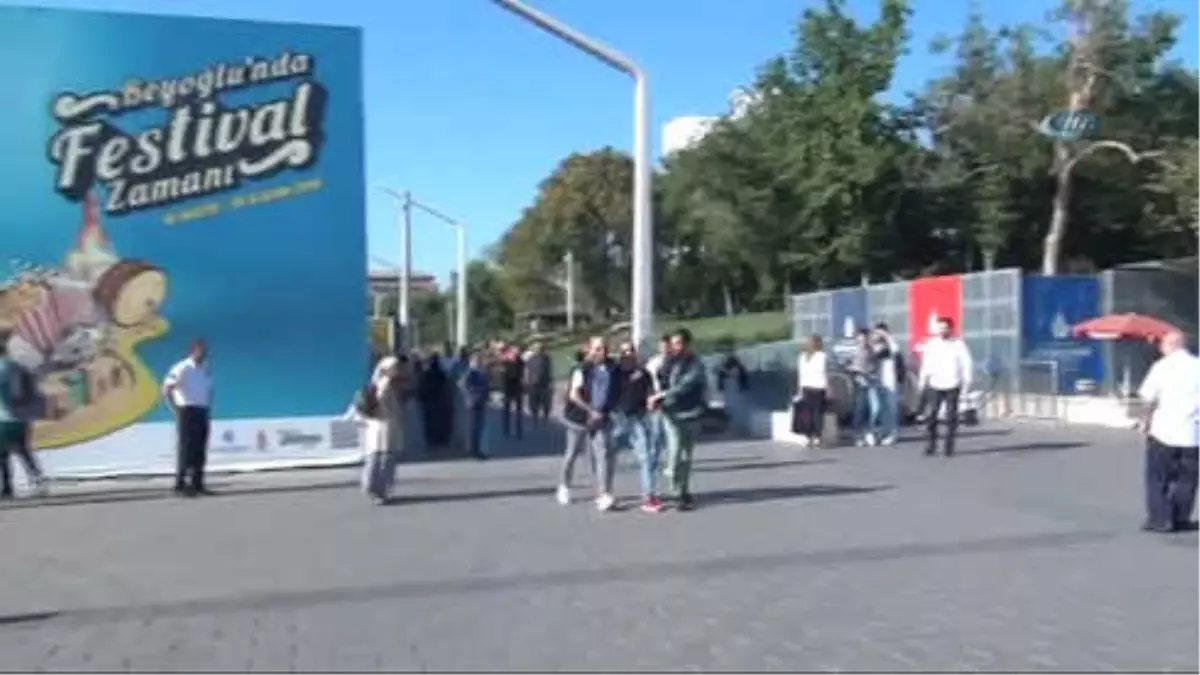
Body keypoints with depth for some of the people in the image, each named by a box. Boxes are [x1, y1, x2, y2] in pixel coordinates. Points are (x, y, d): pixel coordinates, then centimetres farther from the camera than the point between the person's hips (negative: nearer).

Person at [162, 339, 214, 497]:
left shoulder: (205, 369, 12)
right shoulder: (182, 369, -9)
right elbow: (166, 390, -13)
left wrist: (208, 408, 10)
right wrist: (176, 408, -12)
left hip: (202, 412, 7)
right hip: (187, 411, -7)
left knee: (200, 450, 8)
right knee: (186, 449, -6)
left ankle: (197, 484, 15)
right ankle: (180, 485, -1)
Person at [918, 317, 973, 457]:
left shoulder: (958, 344, -1)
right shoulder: (931, 344, 6)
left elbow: (966, 364, -2)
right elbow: (926, 365, 11)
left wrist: (966, 382, -10)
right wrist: (923, 383, 10)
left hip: (952, 386, -2)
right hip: (934, 386, 2)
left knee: (951, 417, 0)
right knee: (930, 415, -5)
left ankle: (949, 446, 8)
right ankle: (931, 444, 6)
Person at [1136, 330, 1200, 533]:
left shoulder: (1162, 366, -6)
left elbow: (1149, 398, -11)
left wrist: (1146, 420, 2)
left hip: (1163, 431, -3)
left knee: (1158, 478, 7)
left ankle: (1160, 519, 4)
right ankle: (1181, 518, 16)